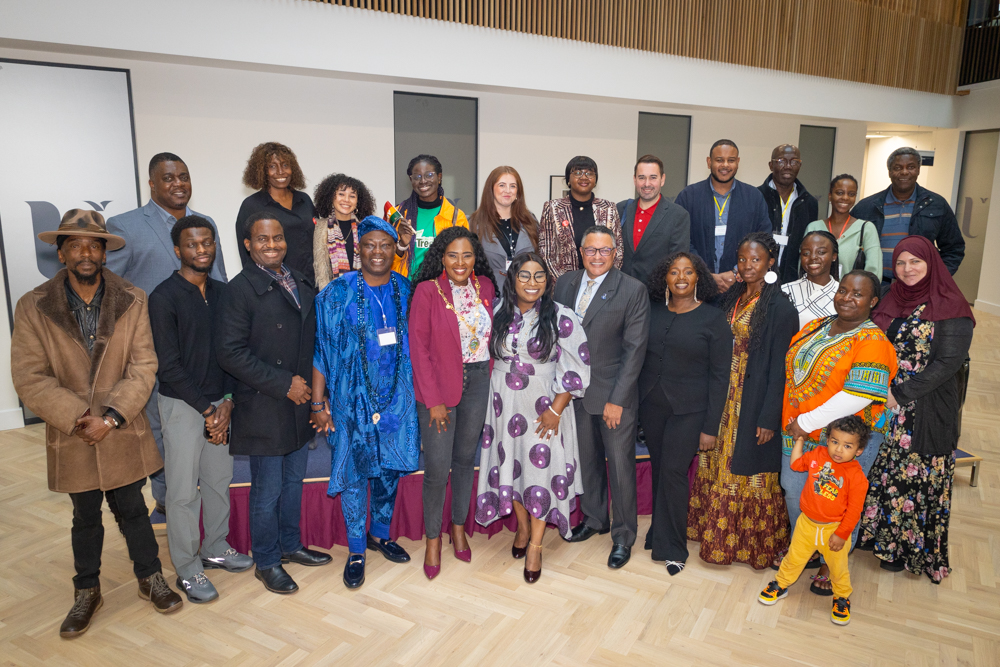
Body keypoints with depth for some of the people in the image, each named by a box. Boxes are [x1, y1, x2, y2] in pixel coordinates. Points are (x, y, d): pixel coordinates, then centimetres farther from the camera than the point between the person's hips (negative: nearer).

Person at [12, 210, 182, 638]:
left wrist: (110, 417, -18)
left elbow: (143, 367, -9)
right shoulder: (33, 307, -6)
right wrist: (79, 418, -17)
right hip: (71, 437, 1)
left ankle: (150, 579, 34)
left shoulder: (132, 302, -6)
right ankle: (87, 592, 36)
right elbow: (29, 378, -9)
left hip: (124, 433, 0)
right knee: (85, 517, 16)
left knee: (133, 510, 13)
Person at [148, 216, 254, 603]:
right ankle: (187, 570, 17)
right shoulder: (164, 297, -11)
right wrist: (207, 409, -12)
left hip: (219, 404, 5)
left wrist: (227, 402, -5)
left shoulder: (221, 292, 6)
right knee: (183, 491, 2)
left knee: (219, 480, 15)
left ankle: (215, 549, 33)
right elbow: (168, 366, -13)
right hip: (182, 406, -5)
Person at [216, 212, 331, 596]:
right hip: (264, 409, -6)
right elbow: (230, 352, -18)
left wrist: (310, 385, 6)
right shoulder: (241, 289, -12)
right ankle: (266, 563, 24)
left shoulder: (301, 284, 9)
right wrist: (284, 385, -18)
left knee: (293, 481, 19)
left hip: (300, 403, 7)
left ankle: (289, 545, 37)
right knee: (267, 490, 6)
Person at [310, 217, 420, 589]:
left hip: (397, 396, 3)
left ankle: (380, 534, 37)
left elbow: (415, 344, 8)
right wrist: (318, 403, -9)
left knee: (390, 468, 15)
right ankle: (356, 550, 23)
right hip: (352, 397, -3)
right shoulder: (338, 293, -8)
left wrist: (419, 393, 7)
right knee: (354, 474, 5)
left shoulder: (406, 290, 1)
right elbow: (321, 350, -7)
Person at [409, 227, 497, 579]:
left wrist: (489, 374, 2)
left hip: (478, 382, 4)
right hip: (438, 386, -4)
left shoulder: (485, 286, 3)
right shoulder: (427, 291, -10)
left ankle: (459, 527, 34)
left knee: (466, 458, 15)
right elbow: (419, 349, -10)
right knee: (437, 468, 0)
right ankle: (433, 538, 21)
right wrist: (434, 399, -12)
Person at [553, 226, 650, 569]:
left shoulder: (633, 290, -10)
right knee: (587, 458, 17)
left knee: (620, 465, 4)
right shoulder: (565, 283, 4)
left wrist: (617, 399, -14)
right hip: (575, 389, 4)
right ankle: (594, 518, 39)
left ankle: (623, 536, 23)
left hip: (614, 392, -4)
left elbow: (634, 348, -11)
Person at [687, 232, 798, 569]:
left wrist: (769, 418, -15)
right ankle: (717, 533, 33)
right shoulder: (729, 299, 6)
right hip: (725, 398, 6)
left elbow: (779, 367, -14)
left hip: (755, 401, -6)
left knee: (748, 468, 6)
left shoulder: (780, 308, -13)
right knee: (719, 464, 15)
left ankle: (753, 541, 27)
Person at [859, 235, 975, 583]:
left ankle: (907, 546, 24)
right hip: (883, 408, 5)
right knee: (881, 472, 14)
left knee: (915, 477, 6)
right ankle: (876, 532, 32)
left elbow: (948, 363, -16)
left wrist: (900, 392, -19)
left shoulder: (950, 309, -10)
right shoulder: (891, 301, 8)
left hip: (924, 413, -5)